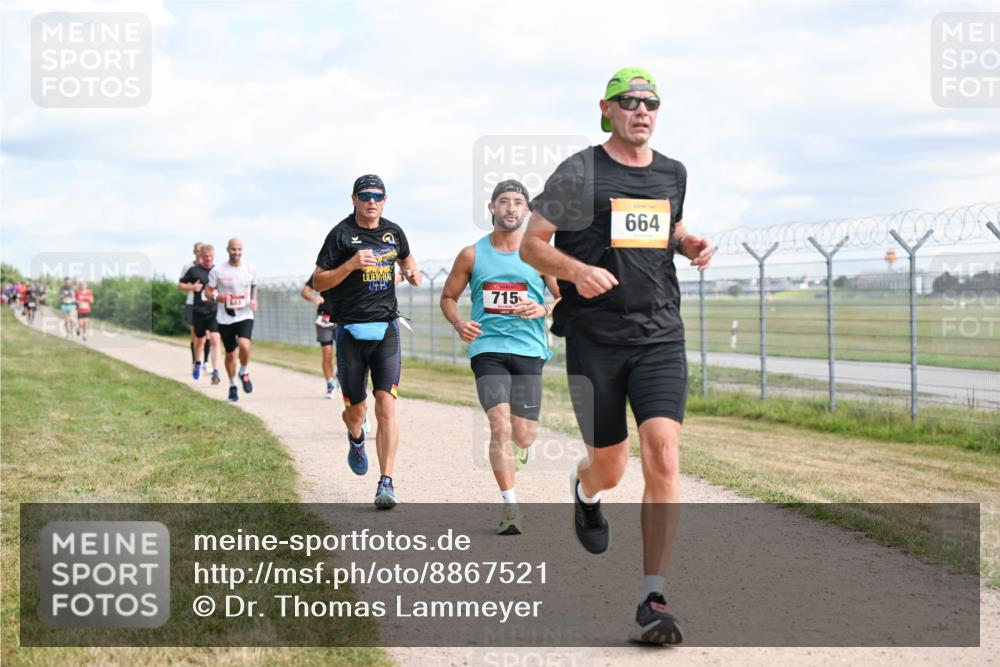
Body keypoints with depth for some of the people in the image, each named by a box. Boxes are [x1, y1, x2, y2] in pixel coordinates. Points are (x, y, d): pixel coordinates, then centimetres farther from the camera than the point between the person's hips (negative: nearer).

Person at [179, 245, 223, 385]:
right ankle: (197, 363, 46)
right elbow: (180, 285, 6)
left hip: (215, 311, 0)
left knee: (215, 340, -15)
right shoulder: (194, 270, -2)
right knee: (200, 340, 17)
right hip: (199, 311, 0)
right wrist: (192, 287, -12)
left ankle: (215, 373, -17)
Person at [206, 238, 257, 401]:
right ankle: (232, 385, 29)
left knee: (244, 345, -25)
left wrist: (254, 300, 0)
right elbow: (209, 291, 2)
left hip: (245, 316, 0)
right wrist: (218, 297, -19)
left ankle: (244, 373, 5)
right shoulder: (217, 271, -5)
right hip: (225, 318, 0)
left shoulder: (250, 269, 2)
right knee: (230, 354, 8)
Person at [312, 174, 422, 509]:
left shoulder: (393, 232, 8)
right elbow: (318, 282, -4)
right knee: (356, 410, 8)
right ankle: (356, 439, 45)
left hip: (386, 330, 2)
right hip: (351, 331, -1)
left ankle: (386, 482, -12)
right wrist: (351, 264, -18)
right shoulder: (341, 234, -4)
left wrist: (412, 272, 8)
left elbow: (405, 256, 30)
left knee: (386, 406, -13)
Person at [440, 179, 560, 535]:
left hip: (528, 350, 1)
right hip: (488, 349, -1)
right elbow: (448, 297, 15)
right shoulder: (472, 255, 5)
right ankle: (510, 505, -13)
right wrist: (459, 324, -6)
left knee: (522, 437, 1)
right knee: (500, 426, -18)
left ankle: (512, 457, 39)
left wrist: (544, 310, -14)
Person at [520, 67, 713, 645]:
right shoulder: (579, 173, -2)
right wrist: (577, 270, -19)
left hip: (660, 337, 2)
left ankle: (654, 601, -12)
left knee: (663, 453, -16)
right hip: (595, 339, -2)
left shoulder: (673, 174, 11)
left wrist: (692, 245, 7)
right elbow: (531, 244, -1)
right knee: (610, 468, 7)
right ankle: (585, 490, 49)